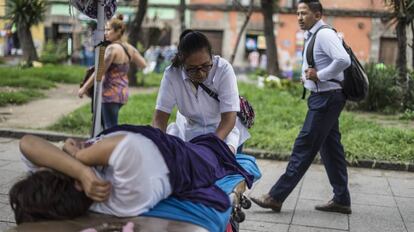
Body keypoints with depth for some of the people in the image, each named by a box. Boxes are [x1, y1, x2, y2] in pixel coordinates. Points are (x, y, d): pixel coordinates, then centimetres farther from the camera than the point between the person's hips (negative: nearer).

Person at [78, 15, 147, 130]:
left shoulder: (112, 48, -15)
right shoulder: (129, 48, 6)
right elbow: (143, 64, 13)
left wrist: (84, 88, -8)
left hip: (111, 93, -8)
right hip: (123, 92, 8)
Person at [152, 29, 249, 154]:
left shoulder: (223, 69, -29)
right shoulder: (171, 74, -25)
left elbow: (228, 118, -30)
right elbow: (159, 118, -23)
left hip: (224, 130, -1)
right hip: (189, 130, 1)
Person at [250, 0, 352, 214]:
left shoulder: (324, 35, -14)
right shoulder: (311, 37, 16)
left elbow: (344, 60, -28)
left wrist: (320, 75, -20)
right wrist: (307, 75, 10)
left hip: (327, 98, -11)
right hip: (323, 98, 11)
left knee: (304, 147, -8)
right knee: (330, 147, 13)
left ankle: (276, 197, -6)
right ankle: (341, 200, 20)